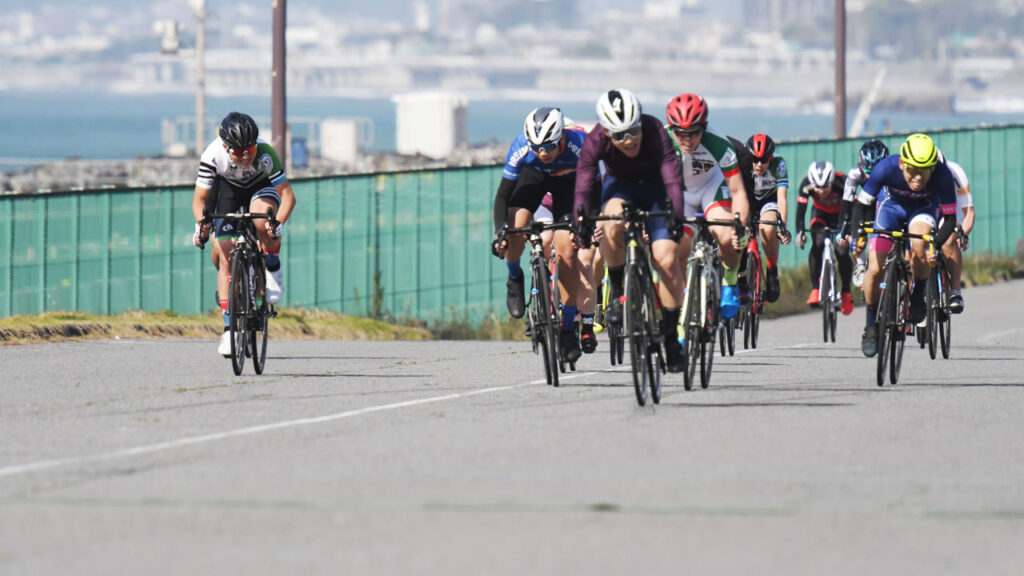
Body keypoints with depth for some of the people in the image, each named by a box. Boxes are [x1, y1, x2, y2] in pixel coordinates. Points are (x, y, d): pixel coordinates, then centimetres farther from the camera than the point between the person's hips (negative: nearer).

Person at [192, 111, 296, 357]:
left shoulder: (265, 154, -36)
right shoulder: (212, 156, -32)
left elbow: (287, 194, -33)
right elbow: (200, 198, -21)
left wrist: (278, 224, -49)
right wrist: (201, 224, -40)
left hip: (262, 187, -2)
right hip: (228, 189, 2)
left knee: (262, 212, -38)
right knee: (224, 255, -10)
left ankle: (273, 267, -10)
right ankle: (229, 327, -2)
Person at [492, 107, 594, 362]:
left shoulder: (578, 144, -38)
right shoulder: (521, 147, -34)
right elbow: (503, 194, -26)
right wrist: (499, 232, -38)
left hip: (569, 180, -1)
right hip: (534, 175, 1)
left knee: (567, 250, -13)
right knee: (515, 227, -26)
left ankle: (568, 328, -1)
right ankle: (514, 279, 6)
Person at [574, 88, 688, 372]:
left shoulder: (654, 132, -33)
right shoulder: (596, 141, -29)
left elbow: (673, 179, -39)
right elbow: (584, 186, -30)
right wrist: (582, 222, -47)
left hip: (654, 186, -1)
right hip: (619, 184, 1)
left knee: (666, 259, -15)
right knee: (612, 225, -35)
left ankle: (671, 336, 0)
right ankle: (616, 291, -11)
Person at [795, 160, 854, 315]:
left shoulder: (842, 182, -36)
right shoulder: (806, 184, -31)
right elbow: (801, 209, -34)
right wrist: (800, 232, -51)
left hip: (841, 215, -1)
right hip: (820, 214, 1)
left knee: (842, 252, -16)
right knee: (817, 245, -25)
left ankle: (846, 292, 4)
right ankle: (815, 289, -19)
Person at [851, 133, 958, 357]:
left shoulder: (942, 174, -35)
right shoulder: (886, 168, -35)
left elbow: (950, 219, -30)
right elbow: (860, 204, -25)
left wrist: (935, 245, -47)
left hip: (923, 207, -1)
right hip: (892, 204, 1)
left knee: (918, 246, -33)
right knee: (875, 270, -11)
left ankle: (918, 297, -6)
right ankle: (872, 325, 12)